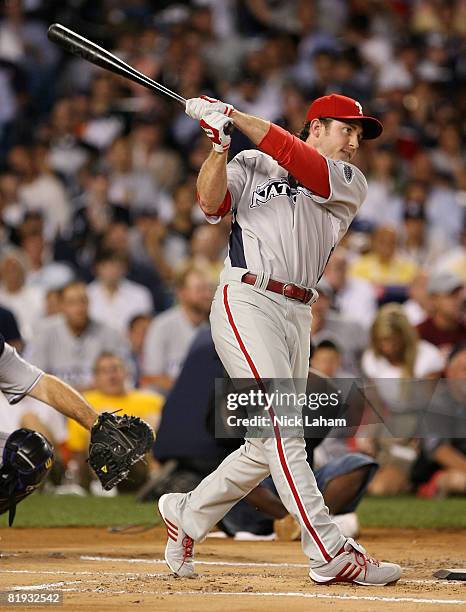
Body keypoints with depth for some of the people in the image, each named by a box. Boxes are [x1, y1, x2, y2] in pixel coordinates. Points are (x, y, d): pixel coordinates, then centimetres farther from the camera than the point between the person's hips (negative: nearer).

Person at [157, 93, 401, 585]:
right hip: (246, 301, -5)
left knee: (267, 446, 6)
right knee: (283, 429, -16)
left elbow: (299, 161, -3)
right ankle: (330, 554, -22)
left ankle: (187, 513, 27)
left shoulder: (349, 183, 14)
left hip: (297, 315, 5)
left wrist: (233, 115, -7)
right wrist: (220, 143, -17)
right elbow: (211, 202, -4)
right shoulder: (251, 166, 11)